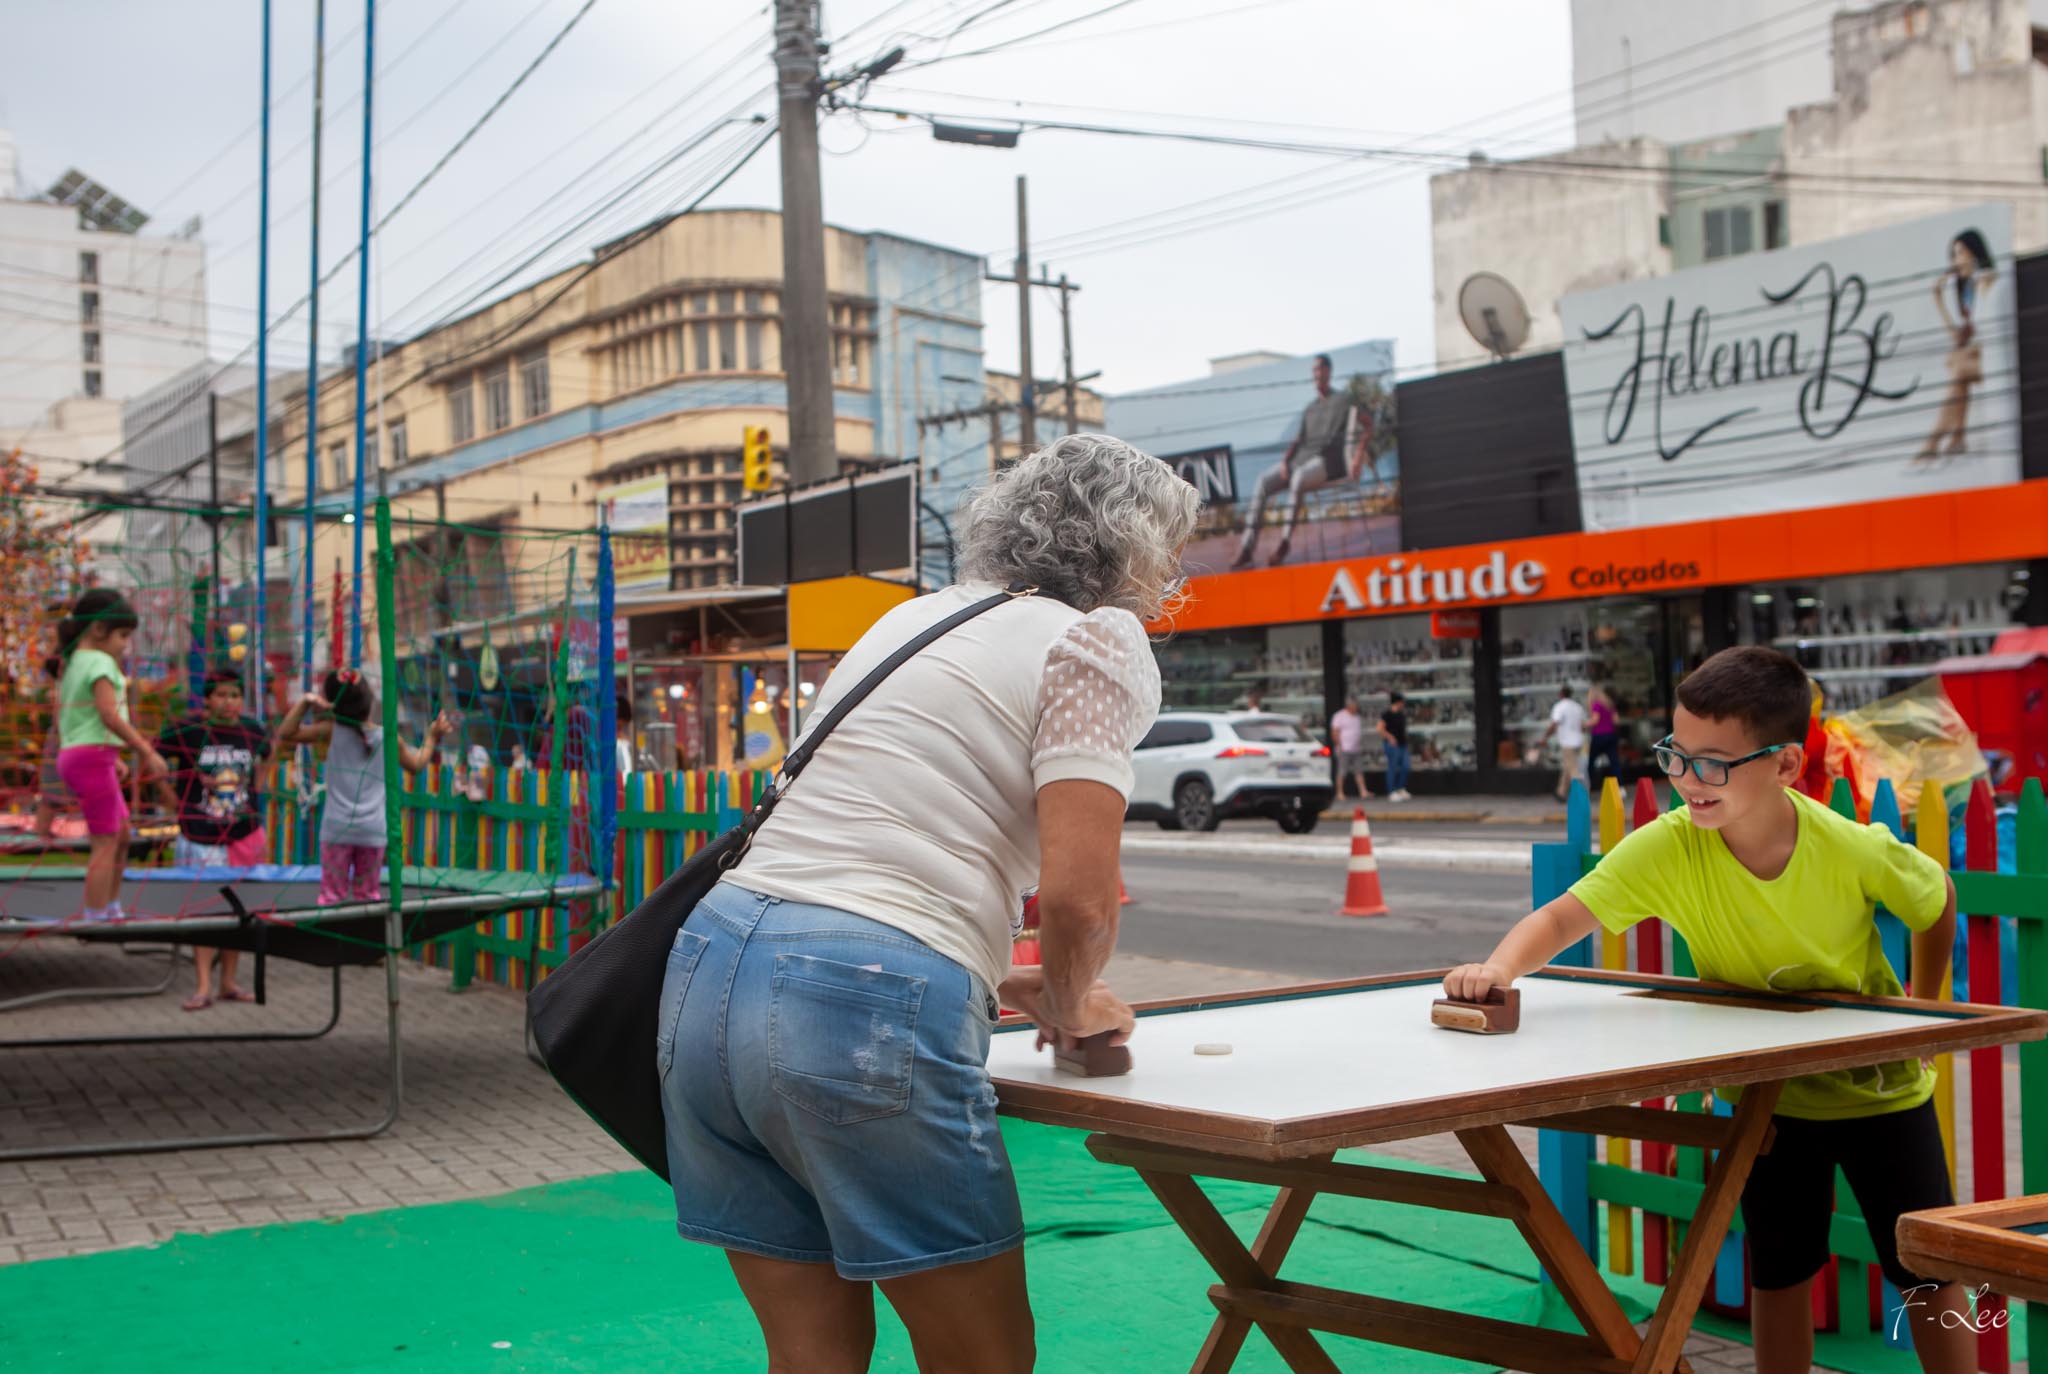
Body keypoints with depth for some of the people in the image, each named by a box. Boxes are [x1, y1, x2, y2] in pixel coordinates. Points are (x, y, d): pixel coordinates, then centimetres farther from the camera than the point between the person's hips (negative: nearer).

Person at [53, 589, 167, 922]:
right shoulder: (100, 662, -12)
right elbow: (110, 716, -22)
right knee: (105, 844, -6)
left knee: (121, 833, 20)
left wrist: (112, 757, 21)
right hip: (93, 757, -10)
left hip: (73, 755, 10)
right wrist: (146, 752, -17)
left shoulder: (71, 663, 17)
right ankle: (95, 921, -5)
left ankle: (111, 911, 27)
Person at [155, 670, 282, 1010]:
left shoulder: (252, 731, 1)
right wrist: (177, 806, -3)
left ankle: (228, 983, 17)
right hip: (200, 838, -4)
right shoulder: (186, 730, -10)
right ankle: (203, 987, -2)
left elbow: (265, 753, 22)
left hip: (245, 836, 4)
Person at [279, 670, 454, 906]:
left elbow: (286, 733, -1)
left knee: (332, 894, 2)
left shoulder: (332, 731, -3)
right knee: (367, 893, 10)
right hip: (374, 831, 1)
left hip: (337, 828, -1)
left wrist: (304, 702, -3)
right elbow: (416, 764, 16)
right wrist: (432, 738, 27)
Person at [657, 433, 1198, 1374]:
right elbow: (1076, 899, -11)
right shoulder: (1095, 637, 0)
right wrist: (1068, 1006, 9)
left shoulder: (914, 618, 23)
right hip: (868, 1011, -8)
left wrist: (987, 976, 28)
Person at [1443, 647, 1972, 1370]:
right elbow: (1564, 916, -31)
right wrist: (1500, 967, -50)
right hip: (1766, 1093, 1)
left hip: (1879, 1086, -1)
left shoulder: (1858, 852, -25)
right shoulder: (1666, 850, -24)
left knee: (1928, 1275, 7)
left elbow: (1938, 903, -4)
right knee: (1778, 1275, 10)